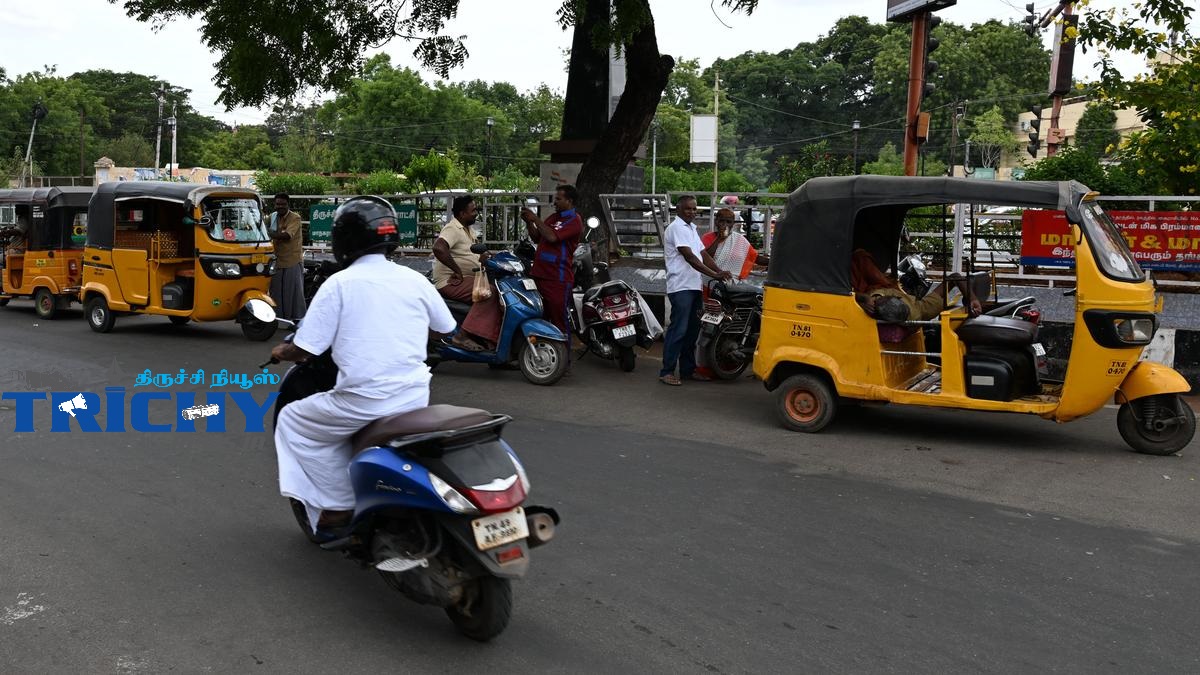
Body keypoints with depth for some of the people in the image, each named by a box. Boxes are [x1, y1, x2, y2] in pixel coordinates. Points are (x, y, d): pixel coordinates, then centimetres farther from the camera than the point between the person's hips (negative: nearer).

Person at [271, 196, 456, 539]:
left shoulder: (339, 284, -6)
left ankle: (338, 507, 10)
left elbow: (304, 349, -6)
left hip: (364, 402, -5)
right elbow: (445, 328, 21)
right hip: (416, 400, 5)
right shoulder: (414, 280, 6)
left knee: (293, 422, 17)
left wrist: (282, 352, 16)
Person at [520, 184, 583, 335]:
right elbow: (537, 238, 23)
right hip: (539, 275, 8)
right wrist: (528, 222, 8)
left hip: (558, 279, -8)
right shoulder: (554, 217, 19)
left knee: (559, 320, -5)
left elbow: (552, 237, -21)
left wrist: (536, 219, -12)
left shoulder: (574, 221, -9)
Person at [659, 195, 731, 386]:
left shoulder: (691, 229, 21)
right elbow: (690, 257, -18)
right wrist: (714, 274, -22)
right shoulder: (676, 228, -9)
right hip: (681, 286, -9)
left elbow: (703, 254, 16)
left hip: (694, 286, 9)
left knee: (692, 329, 12)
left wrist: (721, 272, 0)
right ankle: (667, 371, -7)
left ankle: (688, 370, 19)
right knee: (678, 329, -11)